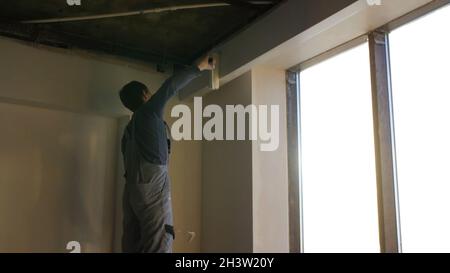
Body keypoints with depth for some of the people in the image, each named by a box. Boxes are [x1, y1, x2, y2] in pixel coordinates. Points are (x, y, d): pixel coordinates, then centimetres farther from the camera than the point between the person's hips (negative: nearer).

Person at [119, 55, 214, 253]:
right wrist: (200, 67, 12)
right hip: (152, 186, -8)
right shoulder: (149, 111, 5)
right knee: (158, 246, -14)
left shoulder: (129, 128, 25)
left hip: (132, 190, 8)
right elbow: (171, 85, 1)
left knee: (133, 246, 3)